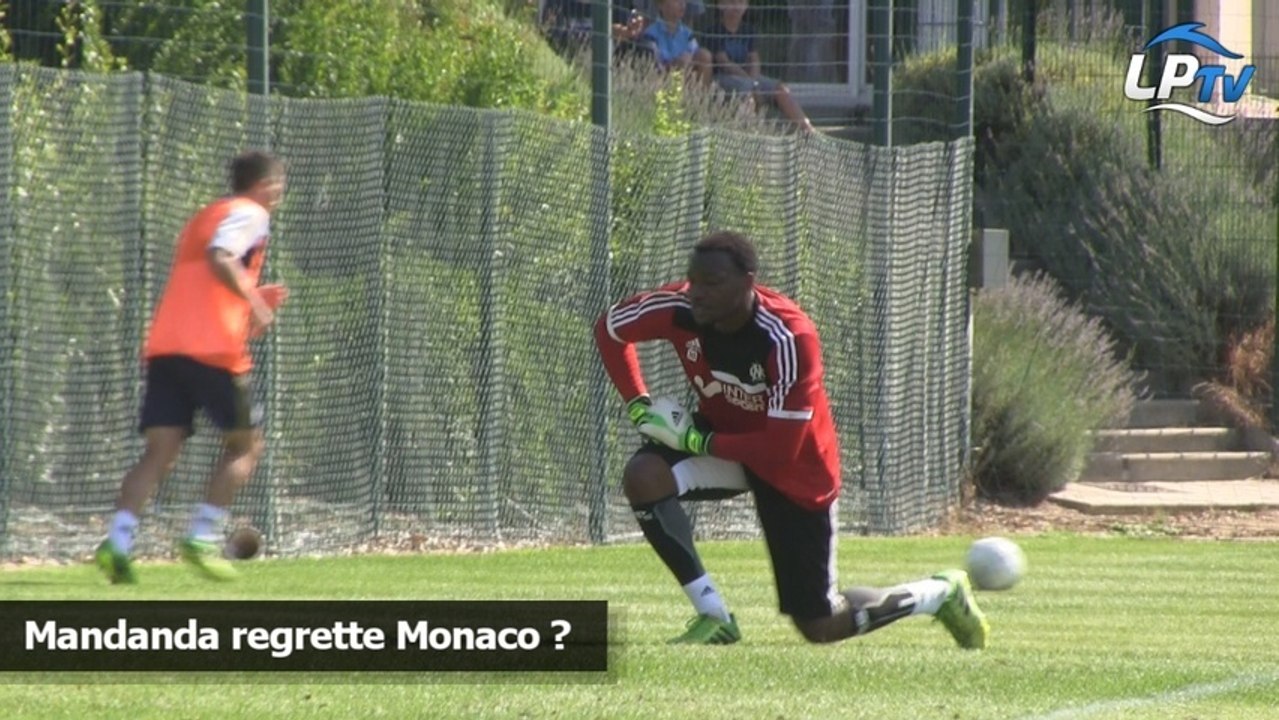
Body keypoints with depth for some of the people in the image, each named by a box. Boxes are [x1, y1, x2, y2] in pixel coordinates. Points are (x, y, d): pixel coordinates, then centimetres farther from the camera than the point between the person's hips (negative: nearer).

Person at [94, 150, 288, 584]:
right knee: (245, 444, 7)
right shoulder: (250, 214, 2)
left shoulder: (203, 217, 29)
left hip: (164, 346, 7)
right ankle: (202, 538, -4)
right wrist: (256, 302, -15)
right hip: (212, 348, -7)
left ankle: (118, 541, -18)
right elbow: (220, 258, -17)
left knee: (160, 452, 0)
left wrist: (252, 299, 31)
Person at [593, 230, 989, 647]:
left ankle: (941, 594, 28)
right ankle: (713, 618, -13)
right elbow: (609, 328, -1)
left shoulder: (789, 339, -34)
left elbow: (781, 450, -32)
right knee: (643, 476, -28)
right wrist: (638, 405, -11)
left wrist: (696, 441, -29)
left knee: (821, 627, 0)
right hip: (722, 433, 5)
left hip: (797, 467, -5)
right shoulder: (680, 310, -22)